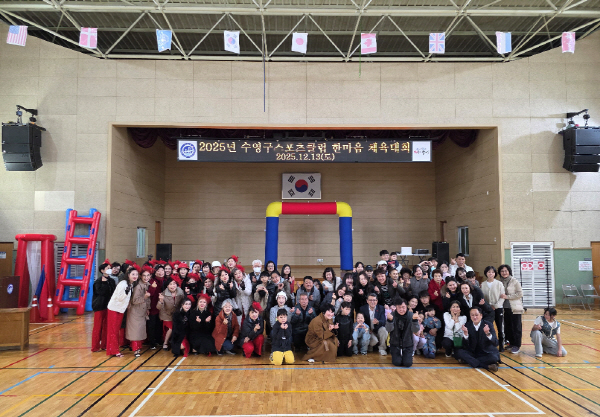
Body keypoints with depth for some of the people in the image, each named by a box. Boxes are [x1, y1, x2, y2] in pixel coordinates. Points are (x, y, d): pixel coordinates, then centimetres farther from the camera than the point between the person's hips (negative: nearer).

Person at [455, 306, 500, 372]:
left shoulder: (488, 325, -10)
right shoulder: (467, 325, -4)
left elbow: (496, 344, -19)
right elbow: (465, 346, -9)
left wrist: (488, 334, -38)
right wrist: (465, 333, -28)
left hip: (487, 353, -3)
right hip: (473, 353, 3)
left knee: (494, 357, -34)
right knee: (459, 352, -24)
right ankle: (487, 366, -26)